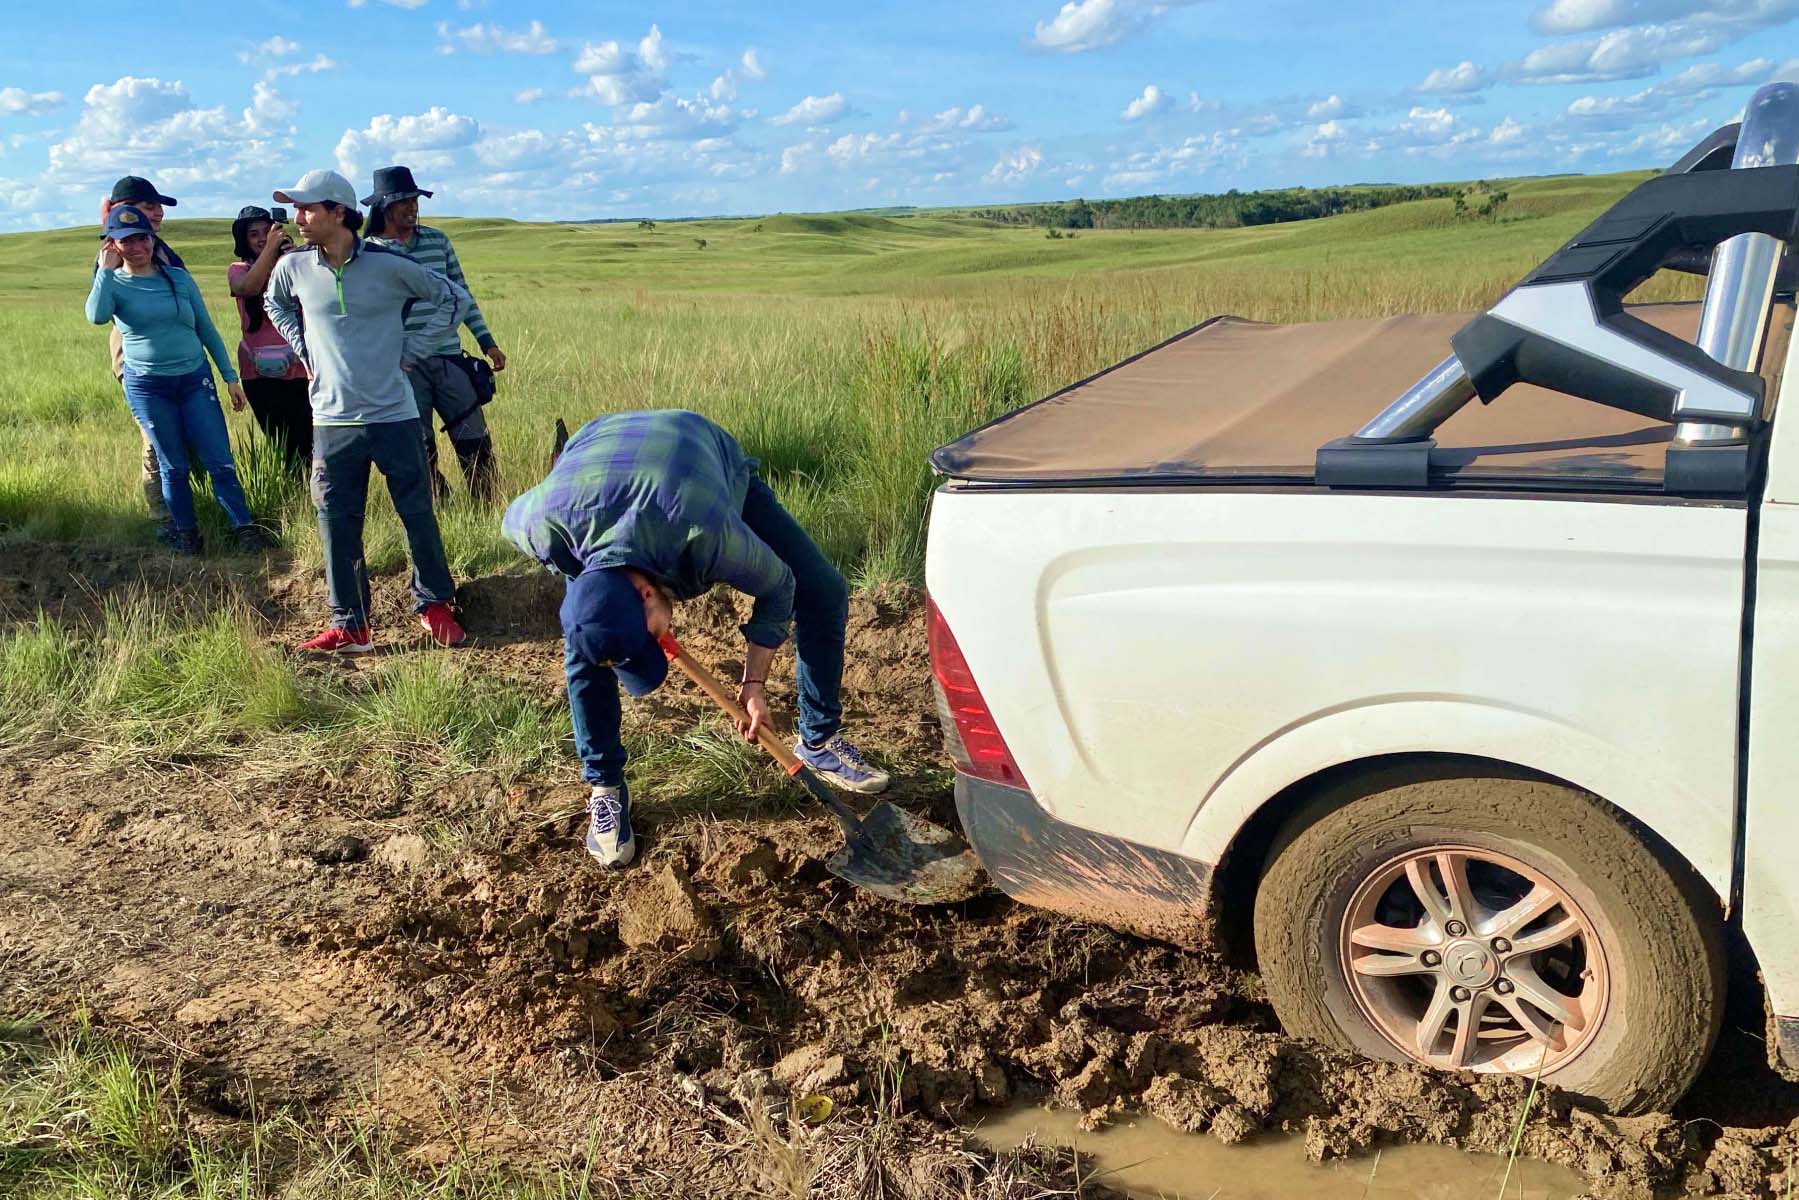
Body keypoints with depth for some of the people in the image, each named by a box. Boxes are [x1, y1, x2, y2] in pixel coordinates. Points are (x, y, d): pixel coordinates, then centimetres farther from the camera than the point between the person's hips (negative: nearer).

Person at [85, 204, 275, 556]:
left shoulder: (178, 278, 5)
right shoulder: (112, 284, 0)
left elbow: (206, 329, 10)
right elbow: (97, 316, -23)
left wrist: (231, 377, 8)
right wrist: (106, 267, -17)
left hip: (195, 380, 1)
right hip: (147, 387, -1)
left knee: (220, 461, -5)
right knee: (173, 466, 5)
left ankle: (245, 527, 2)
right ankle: (185, 533, 18)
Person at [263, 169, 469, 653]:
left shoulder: (388, 264, -10)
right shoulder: (293, 267, -1)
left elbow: (450, 297, 3)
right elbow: (275, 305, 23)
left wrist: (410, 350, -1)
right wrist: (303, 349, 9)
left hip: (394, 415, -2)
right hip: (332, 420, 2)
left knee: (418, 514, 6)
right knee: (337, 524, 5)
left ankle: (434, 604, 24)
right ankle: (350, 626, 15)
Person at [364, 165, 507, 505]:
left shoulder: (437, 240, 8)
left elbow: (461, 294, 14)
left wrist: (487, 341, 11)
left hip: (449, 358, 3)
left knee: (475, 444, 2)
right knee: (420, 451, 5)